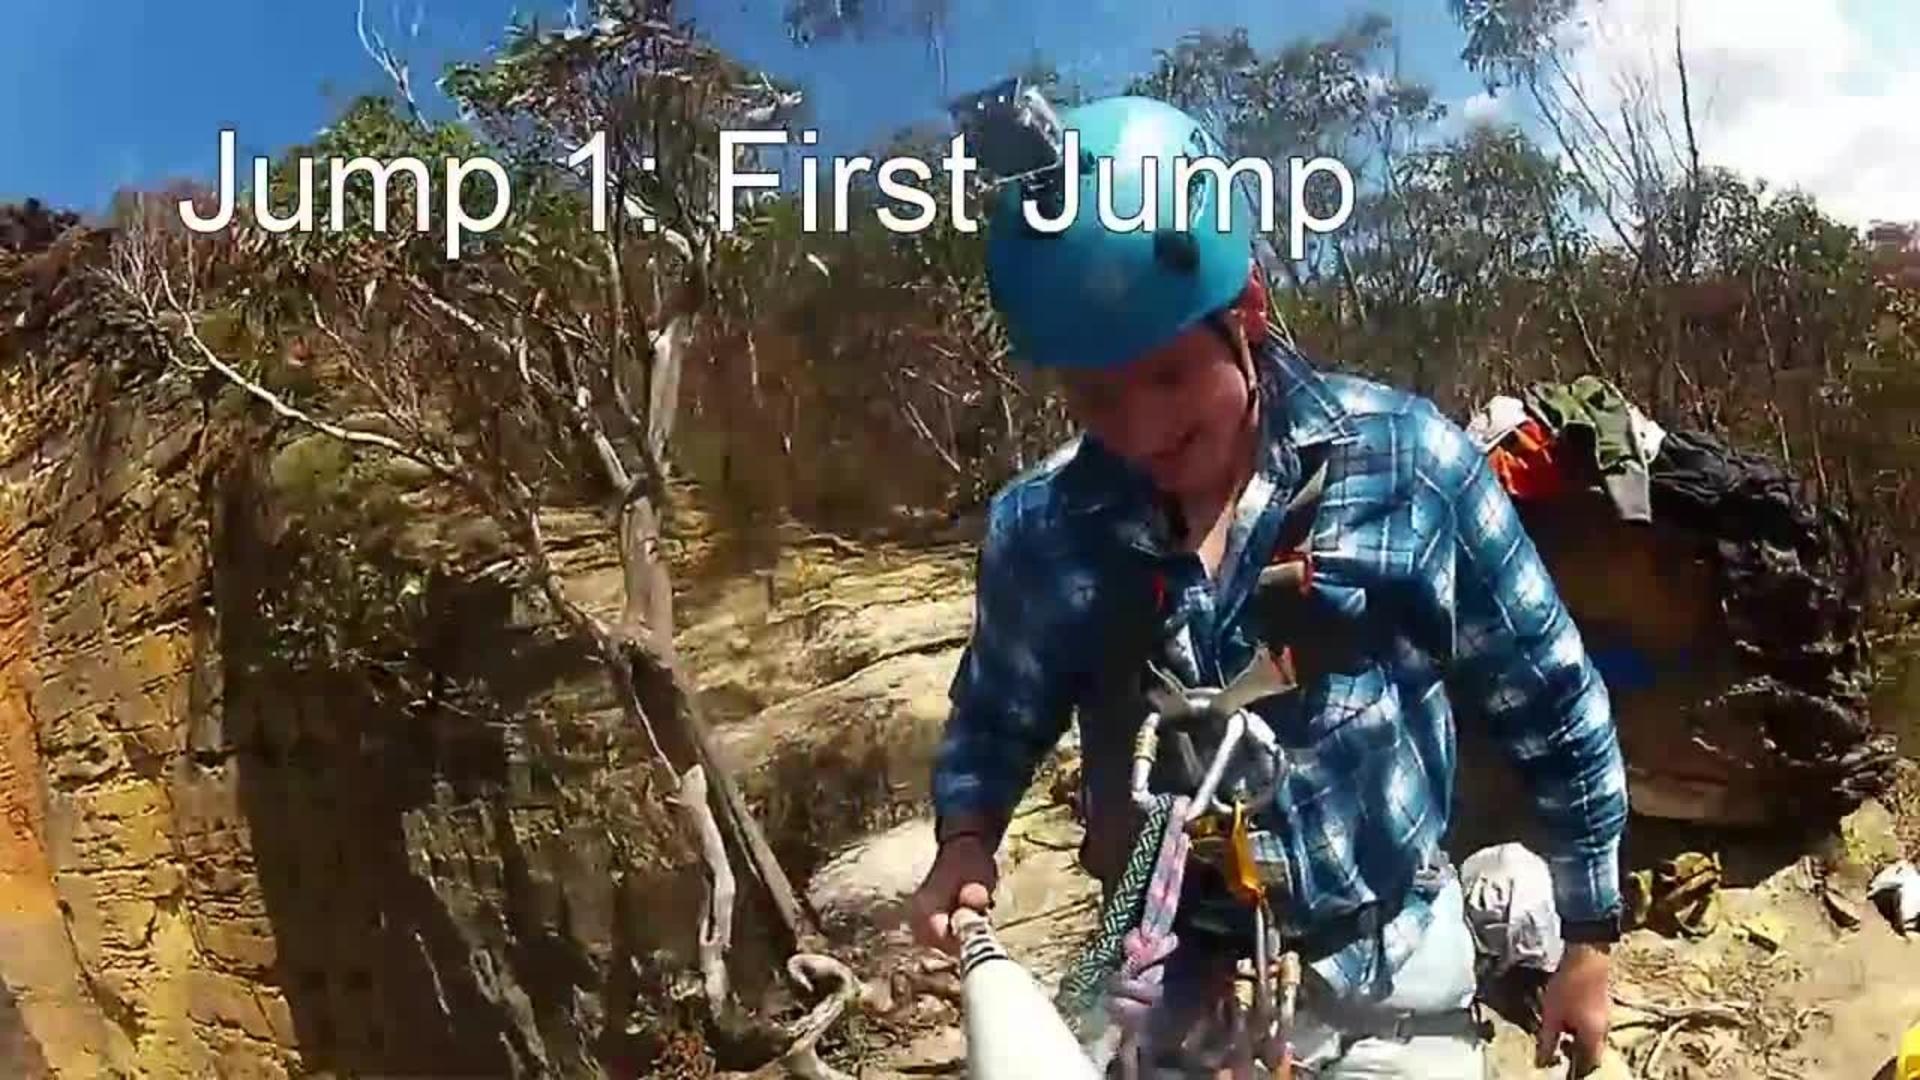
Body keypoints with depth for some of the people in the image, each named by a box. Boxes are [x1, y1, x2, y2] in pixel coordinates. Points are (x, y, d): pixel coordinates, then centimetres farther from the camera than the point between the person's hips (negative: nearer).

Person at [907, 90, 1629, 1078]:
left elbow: (1552, 706, -3)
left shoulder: (1405, 464, -14)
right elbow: (995, 716, 9)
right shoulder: (1040, 528, -10)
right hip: (1164, 993, 1)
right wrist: (965, 838, -9)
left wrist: (1589, 939, 4)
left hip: (1388, 993, -1)